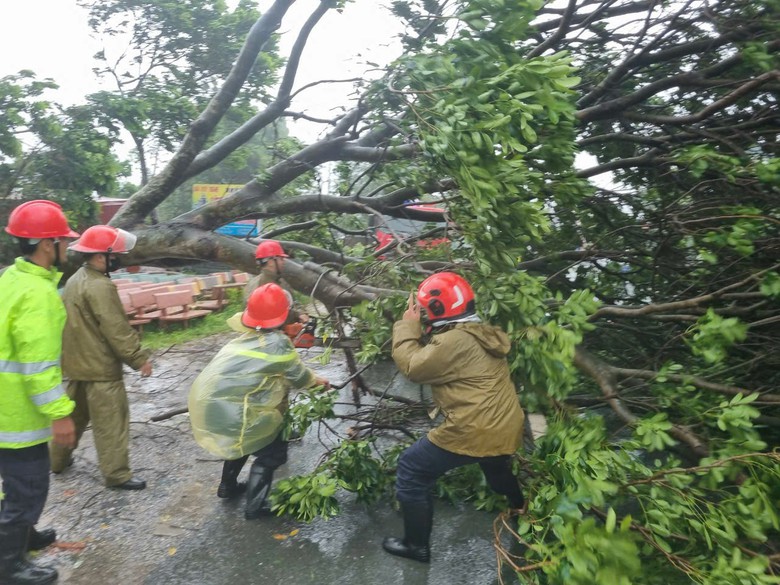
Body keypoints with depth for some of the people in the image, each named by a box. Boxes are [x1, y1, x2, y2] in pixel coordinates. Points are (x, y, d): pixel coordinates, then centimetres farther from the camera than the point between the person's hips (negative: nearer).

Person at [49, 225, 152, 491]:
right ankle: (117, 474, 8)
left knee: (74, 413, 24)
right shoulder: (99, 287, -23)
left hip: (77, 362, 10)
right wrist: (139, 358, -16)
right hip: (100, 367, -10)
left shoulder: (75, 280, 9)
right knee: (111, 422, 0)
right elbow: (116, 329, -23)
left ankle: (58, 459, 39)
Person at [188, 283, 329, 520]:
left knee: (245, 439, 33)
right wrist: (317, 381, 24)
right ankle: (255, 506, 16)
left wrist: (311, 378, 33)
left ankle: (228, 486, 45)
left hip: (204, 404, 9)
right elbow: (299, 377, 4)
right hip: (226, 415, -9)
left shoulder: (246, 338, 15)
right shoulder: (277, 343, -10)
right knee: (273, 453, 10)